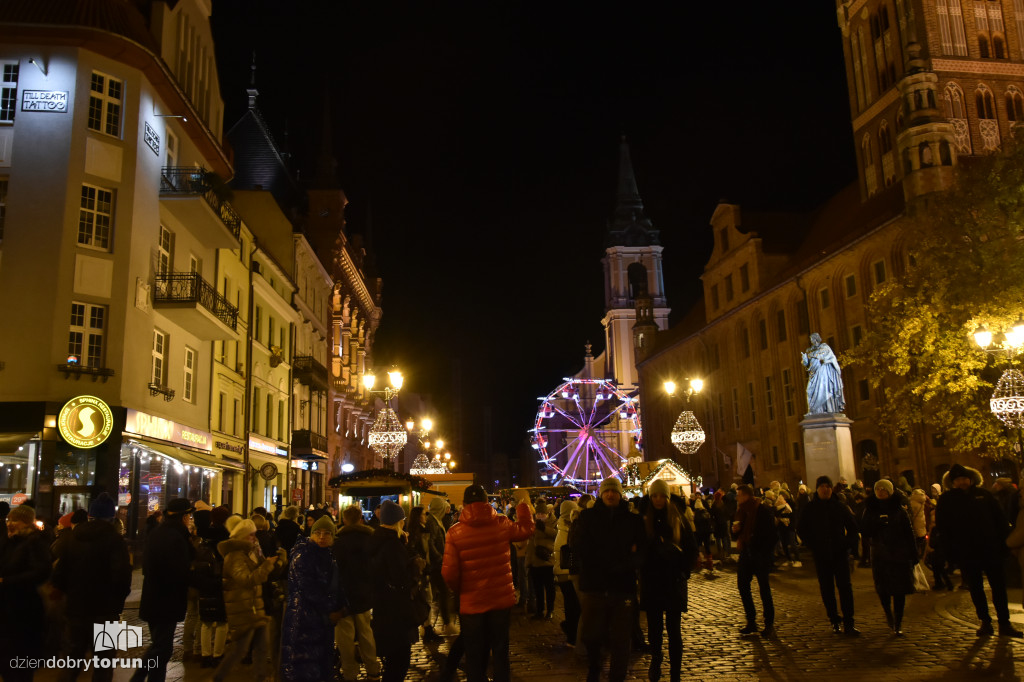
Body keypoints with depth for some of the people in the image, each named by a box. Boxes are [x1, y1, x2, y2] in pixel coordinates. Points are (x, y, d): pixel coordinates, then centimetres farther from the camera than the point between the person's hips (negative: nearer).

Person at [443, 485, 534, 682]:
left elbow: (449, 572, -14)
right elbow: (527, 528, 12)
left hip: (471, 602, -1)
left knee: (475, 655, 12)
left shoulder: (455, 532, -12)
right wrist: (523, 506, 29)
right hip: (501, 599, 1)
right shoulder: (501, 524, -8)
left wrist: (458, 590, 6)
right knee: (500, 651, 15)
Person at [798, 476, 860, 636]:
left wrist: (849, 544, -3)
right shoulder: (810, 508, 3)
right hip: (821, 555, 0)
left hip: (840, 552, 0)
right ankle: (834, 620, 15)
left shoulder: (840, 507, 4)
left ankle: (848, 623, -3)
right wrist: (813, 546, -2)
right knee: (826, 588, 4)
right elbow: (803, 530, 8)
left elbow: (853, 527, 10)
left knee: (845, 586, -6)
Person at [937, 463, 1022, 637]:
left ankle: (1005, 623, 12)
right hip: (966, 554, -1)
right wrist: (950, 551, -7)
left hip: (990, 549, 1)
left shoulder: (983, 494, 6)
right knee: (975, 589, 6)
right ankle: (985, 622, 16)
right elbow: (941, 528, -1)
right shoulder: (946, 500, 1)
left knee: (998, 585, 4)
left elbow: (999, 518, 7)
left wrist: (1004, 540, -2)